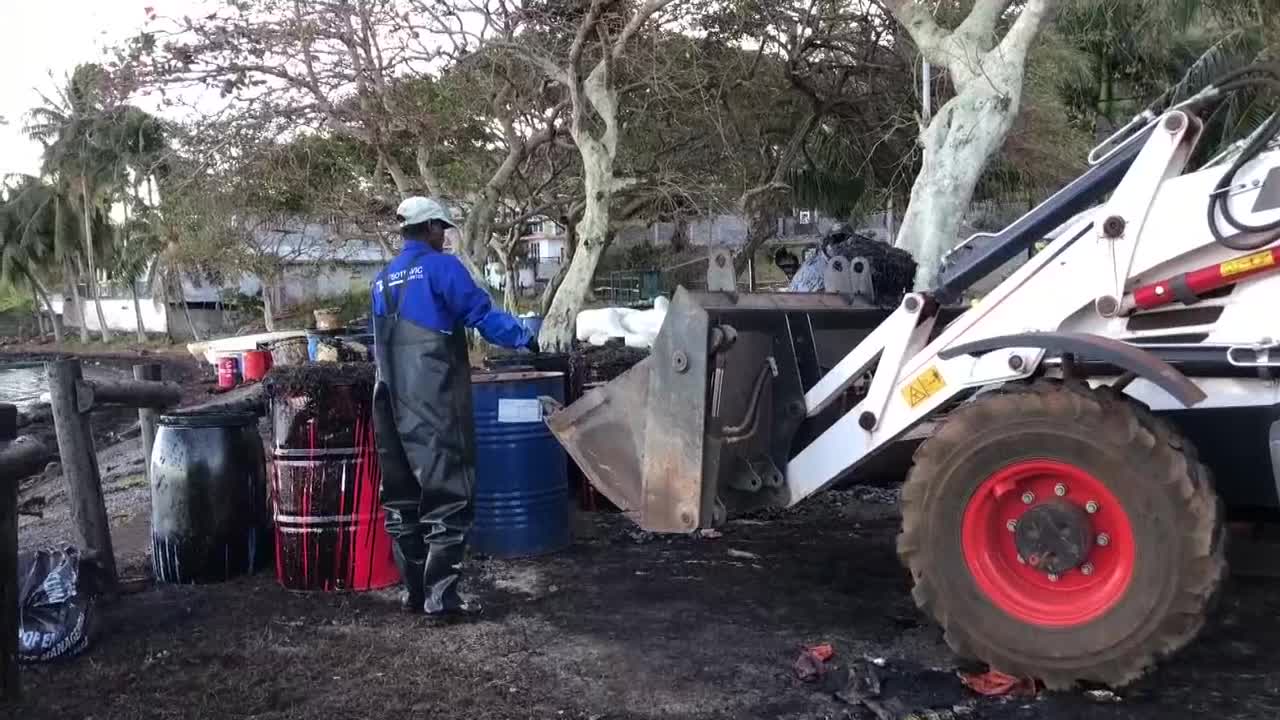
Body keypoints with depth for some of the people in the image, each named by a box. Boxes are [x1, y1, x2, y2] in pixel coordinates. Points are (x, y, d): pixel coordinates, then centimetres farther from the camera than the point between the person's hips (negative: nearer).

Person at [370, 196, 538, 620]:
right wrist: (525, 338, -2)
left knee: (402, 495, 12)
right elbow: (481, 314, -11)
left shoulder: (383, 279, 17)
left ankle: (414, 590, 19)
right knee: (447, 493, -3)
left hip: (394, 402, 8)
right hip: (436, 402, -8)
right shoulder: (440, 266, -6)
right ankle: (440, 596, -5)